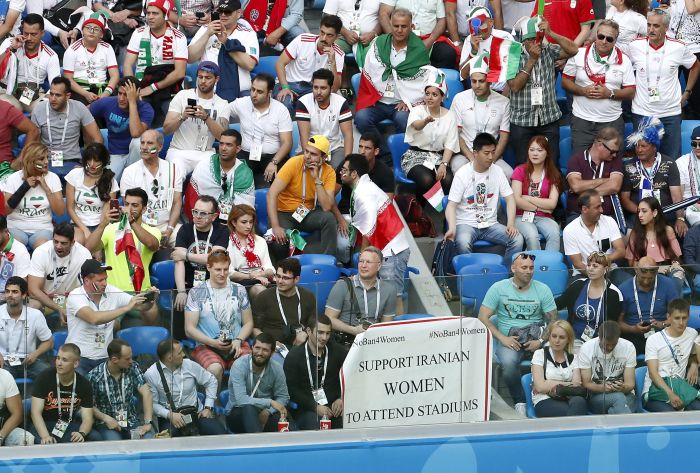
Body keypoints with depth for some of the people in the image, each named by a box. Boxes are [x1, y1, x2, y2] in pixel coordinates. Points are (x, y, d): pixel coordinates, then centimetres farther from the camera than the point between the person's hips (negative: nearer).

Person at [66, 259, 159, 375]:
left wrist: (150, 298, -18)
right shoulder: (75, 297, -10)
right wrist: (126, 308, -27)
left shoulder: (112, 292, 3)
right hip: (78, 357, -4)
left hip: (104, 358, 4)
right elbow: (94, 319, -28)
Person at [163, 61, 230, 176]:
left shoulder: (222, 104, 7)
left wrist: (206, 117, -24)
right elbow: (166, 129, -2)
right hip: (179, 151, -2)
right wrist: (182, 117, -22)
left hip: (205, 154, 2)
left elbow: (222, 136, -8)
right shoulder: (183, 96, 4)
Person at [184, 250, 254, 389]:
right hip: (206, 346, -2)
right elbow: (189, 329, 2)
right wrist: (213, 342, -11)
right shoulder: (196, 293, 6)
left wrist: (238, 340, -4)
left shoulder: (239, 290, 14)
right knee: (215, 369, -36)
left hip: (236, 345, 2)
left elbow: (248, 323, 17)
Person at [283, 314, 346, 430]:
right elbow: (292, 390, -6)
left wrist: (341, 399, -3)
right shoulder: (294, 356, -1)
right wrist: (315, 407, -14)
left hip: (334, 406, 3)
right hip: (306, 409, -3)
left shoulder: (337, 352, 10)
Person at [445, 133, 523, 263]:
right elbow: (451, 205, -10)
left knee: (517, 239, -20)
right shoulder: (462, 174, -6)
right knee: (463, 243, -37)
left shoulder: (497, 172, 5)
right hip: (466, 224, -4)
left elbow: (509, 198, 6)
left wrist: (511, 224, -11)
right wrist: (452, 228, -28)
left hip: (490, 224, 4)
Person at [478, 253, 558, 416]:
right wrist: (502, 338, -11)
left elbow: (553, 321, 6)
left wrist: (541, 341, -12)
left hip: (536, 338, 1)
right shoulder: (498, 289, 5)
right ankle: (520, 403, -18)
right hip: (509, 339, -1)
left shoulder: (542, 289, 8)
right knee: (508, 363, -36)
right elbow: (483, 317, 1)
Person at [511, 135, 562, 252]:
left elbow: (552, 204, -3)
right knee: (532, 235, -35)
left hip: (544, 218, 2)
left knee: (554, 233, -32)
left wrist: (527, 198, -6)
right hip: (522, 217, -2)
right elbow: (517, 200, -6)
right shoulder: (520, 171, 4)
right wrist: (540, 207, -5)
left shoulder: (553, 174, 8)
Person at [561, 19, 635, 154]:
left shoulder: (623, 60, 3)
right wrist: (583, 91, -13)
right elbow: (565, 82, 5)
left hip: (612, 122, 0)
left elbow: (630, 92, 2)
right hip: (582, 121, 0)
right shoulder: (579, 54, 1)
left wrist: (610, 93, -14)